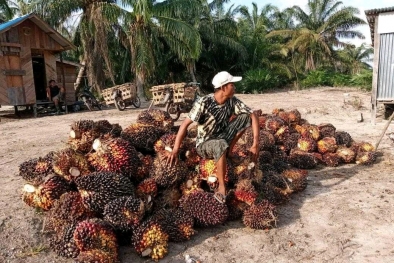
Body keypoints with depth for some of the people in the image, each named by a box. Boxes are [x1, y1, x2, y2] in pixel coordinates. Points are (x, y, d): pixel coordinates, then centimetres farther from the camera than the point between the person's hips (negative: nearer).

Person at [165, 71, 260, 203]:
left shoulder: (233, 101, -11)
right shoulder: (204, 102, -24)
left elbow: (253, 115, -11)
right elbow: (185, 123, -27)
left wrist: (255, 144, -20)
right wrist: (175, 150, -35)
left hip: (222, 138, 5)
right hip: (204, 144, -5)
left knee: (245, 116, -13)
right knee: (221, 145, -42)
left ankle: (229, 152, 1)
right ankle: (221, 187, -25)